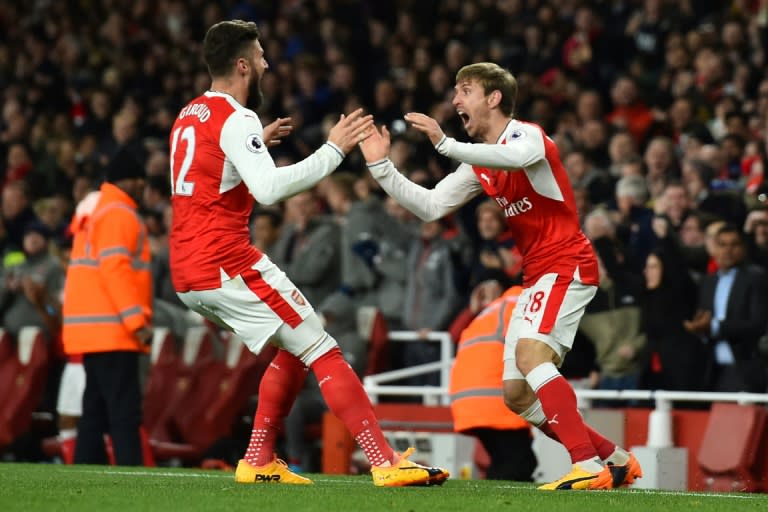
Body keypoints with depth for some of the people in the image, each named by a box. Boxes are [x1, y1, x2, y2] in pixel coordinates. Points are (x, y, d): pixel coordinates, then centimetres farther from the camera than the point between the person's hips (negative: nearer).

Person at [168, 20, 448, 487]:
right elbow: (269, 189, -26)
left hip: (187, 274, 9)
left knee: (294, 350, 20)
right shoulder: (236, 120, -12)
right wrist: (334, 150, -20)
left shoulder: (189, 116, 17)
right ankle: (386, 463, -13)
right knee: (324, 352, -7)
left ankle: (258, 461, 15)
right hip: (227, 262, -9)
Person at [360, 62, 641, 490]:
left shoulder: (528, 136, -9)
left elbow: (514, 157, -35)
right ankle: (615, 459, 13)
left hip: (567, 263, -9)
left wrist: (445, 144, -43)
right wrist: (381, 166, 4)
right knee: (517, 394, 4)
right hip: (538, 276, 9)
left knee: (530, 353, -29)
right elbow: (430, 207, 13)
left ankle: (589, 467, -32)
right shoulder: (479, 165, 17)